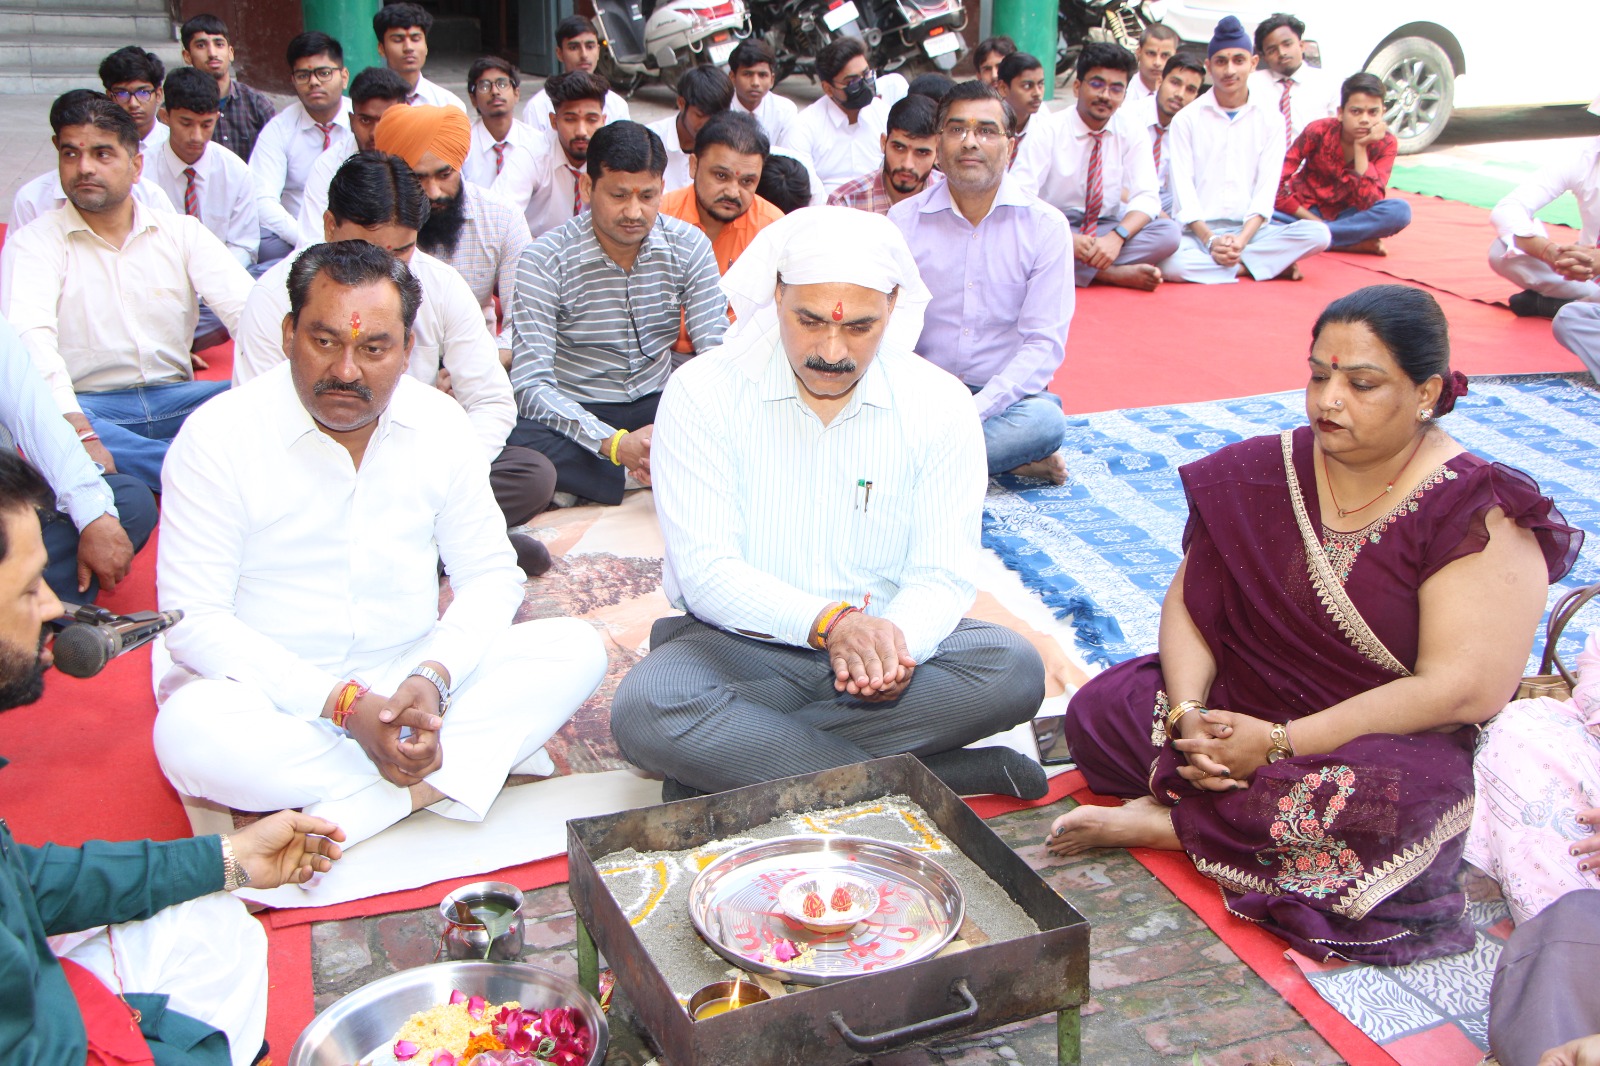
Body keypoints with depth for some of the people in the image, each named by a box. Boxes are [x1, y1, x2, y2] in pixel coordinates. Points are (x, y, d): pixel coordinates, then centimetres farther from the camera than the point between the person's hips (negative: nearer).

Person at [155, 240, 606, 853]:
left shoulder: (440, 425, 0)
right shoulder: (217, 439, -11)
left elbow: (489, 576, 4)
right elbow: (193, 620, -14)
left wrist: (432, 678, -17)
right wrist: (344, 705, -24)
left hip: (410, 681, 4)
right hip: (276, 696, -3)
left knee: (575, 649, -17)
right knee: (188, 732, -36)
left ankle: (345, 813, -26)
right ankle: (442, 775, -22)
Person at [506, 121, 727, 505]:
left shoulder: (689, 246, -3)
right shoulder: (544, 259, -13)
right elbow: (530, 385, -19)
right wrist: (614, 443, -35)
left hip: (658, 404, 4)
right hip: (575, 413, -3)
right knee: (520, 444, -36)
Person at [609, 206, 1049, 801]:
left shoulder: (940, 403, -2)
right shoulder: (703, 392, -8)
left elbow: (941, 575, -5)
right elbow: (704, 569, -14)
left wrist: (898, 641, -29)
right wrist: (831, 621, -31)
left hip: (884, 640, 2)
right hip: (738, 644, -2)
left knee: (1015, 669, -26)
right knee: (644, 710, -33)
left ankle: (726, 763, -23)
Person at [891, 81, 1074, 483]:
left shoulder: (1045, 226, -2)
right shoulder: (903, 220, 3)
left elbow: (1044, 343, -7)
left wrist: (976, 410, -22)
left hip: (1006, 394, -2)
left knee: (1045, 419, -35)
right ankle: (1012, 460, -18)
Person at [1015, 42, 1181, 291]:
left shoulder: (1131, 135, 2)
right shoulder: (1049, 131, -7)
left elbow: (1146, 197, -6)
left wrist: (1117, 237, -28)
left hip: (1105, 230, 2)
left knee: (1169, 232, -22)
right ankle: (1116, 274, -29)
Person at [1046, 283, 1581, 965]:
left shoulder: (1482, 516, -15)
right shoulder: (1260, 474, 1)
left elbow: (1463, 690, -21)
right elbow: (1189, 603, 1)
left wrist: (1279, 743, -24)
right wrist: (1188, 715, -19)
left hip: (1388, 742, -4)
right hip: (1240, 715, 4)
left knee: (1389, 816, -37)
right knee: (1098, 710, -11)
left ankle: (1169, 824, -17)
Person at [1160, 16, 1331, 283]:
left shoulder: (1270, 121, 9)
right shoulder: (1186, 119, 5)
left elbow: (1267, 189, 1)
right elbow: (1182, 189, -3)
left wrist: (1242, 238, -16)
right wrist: (1210, 240, -17)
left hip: (1250, 229, 1)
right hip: (1198, 231, -1)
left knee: (1318, 233, -24)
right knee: (1169, 262, -37)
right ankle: (1272, 263, -22)